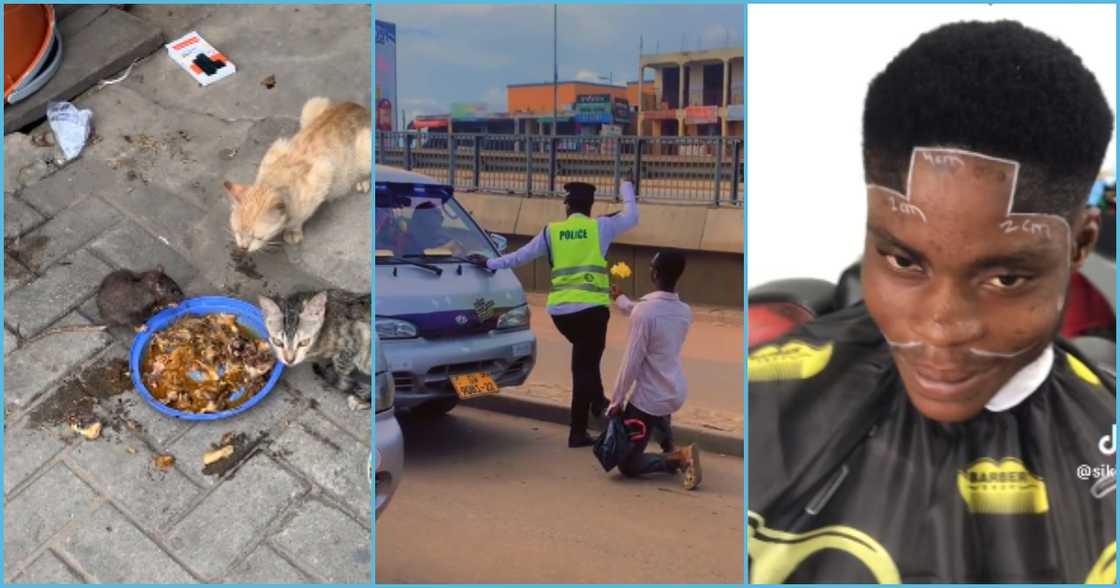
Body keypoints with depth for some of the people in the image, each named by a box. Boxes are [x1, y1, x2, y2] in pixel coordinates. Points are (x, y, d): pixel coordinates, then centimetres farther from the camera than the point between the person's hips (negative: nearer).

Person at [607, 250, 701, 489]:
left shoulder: (644, 311, -20)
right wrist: (621, 300, 36)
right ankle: (670, 450, 26)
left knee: (627, 465, 7)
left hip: (648, 399, -7)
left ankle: (678, 458, -12)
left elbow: (631, 362, -18)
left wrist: (616, 401, -6)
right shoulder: (685, 312, 2)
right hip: (676, 394, 7)